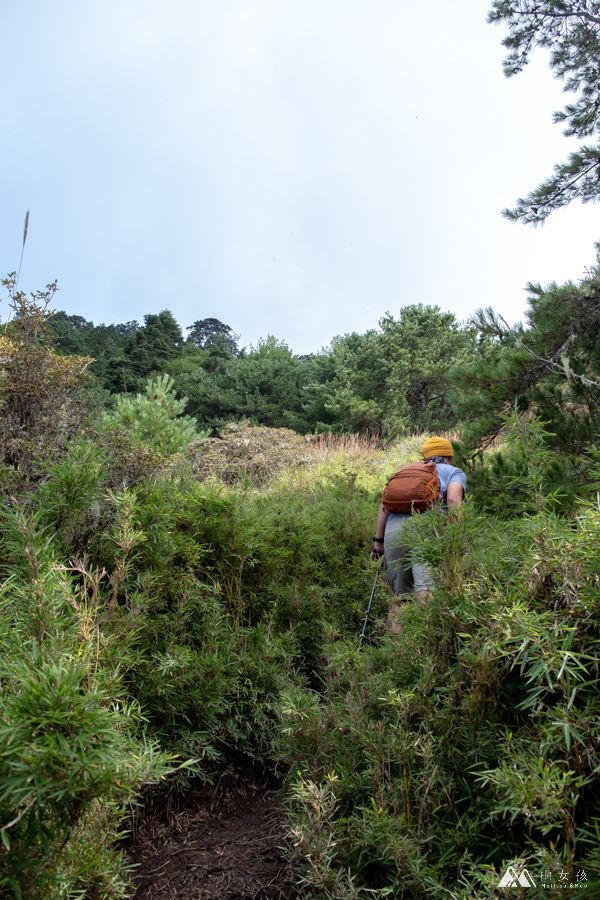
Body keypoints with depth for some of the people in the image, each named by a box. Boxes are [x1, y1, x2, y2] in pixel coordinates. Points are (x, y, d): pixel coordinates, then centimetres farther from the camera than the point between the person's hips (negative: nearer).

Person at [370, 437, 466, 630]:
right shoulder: (455, 472, 24)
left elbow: (385, 505, 21)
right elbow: (453, 500, 1)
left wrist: (378, 541, 19)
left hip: (393, 527, 4)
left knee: (401, 592, 13)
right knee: (427, 587, -17)